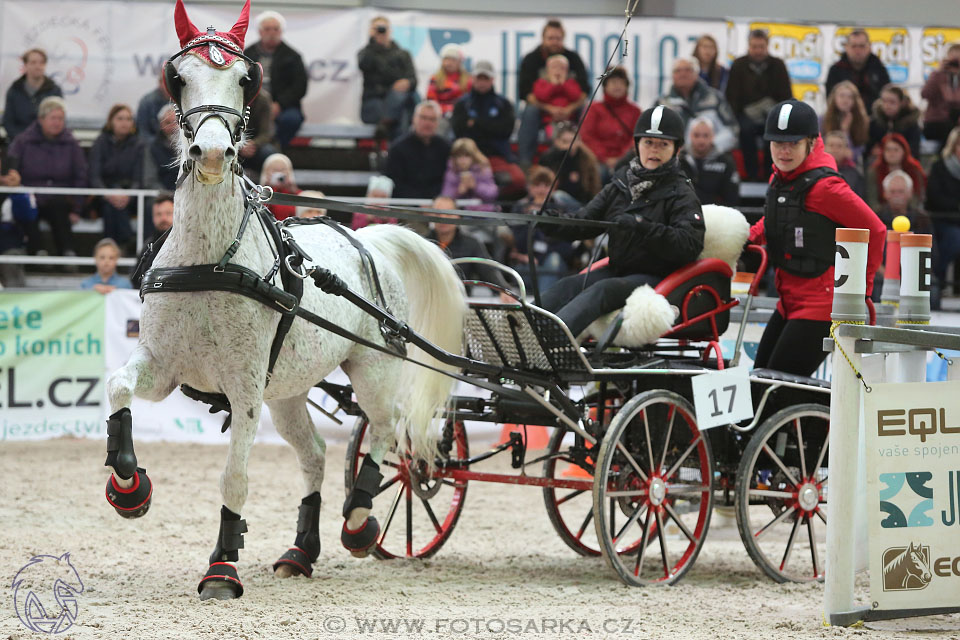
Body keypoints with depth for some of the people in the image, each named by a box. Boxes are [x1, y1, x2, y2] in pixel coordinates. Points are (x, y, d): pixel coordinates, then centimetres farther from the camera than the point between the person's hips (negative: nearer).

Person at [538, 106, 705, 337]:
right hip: (618, 270, 6)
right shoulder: (622, 183, 13)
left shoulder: (680, 194, -5)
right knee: (566, 287, -19)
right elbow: (586, 220, 9)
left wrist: (643, 227, -32)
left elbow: (691, 245, -20)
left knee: (602, 290, -32)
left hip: (655, 277, -6)